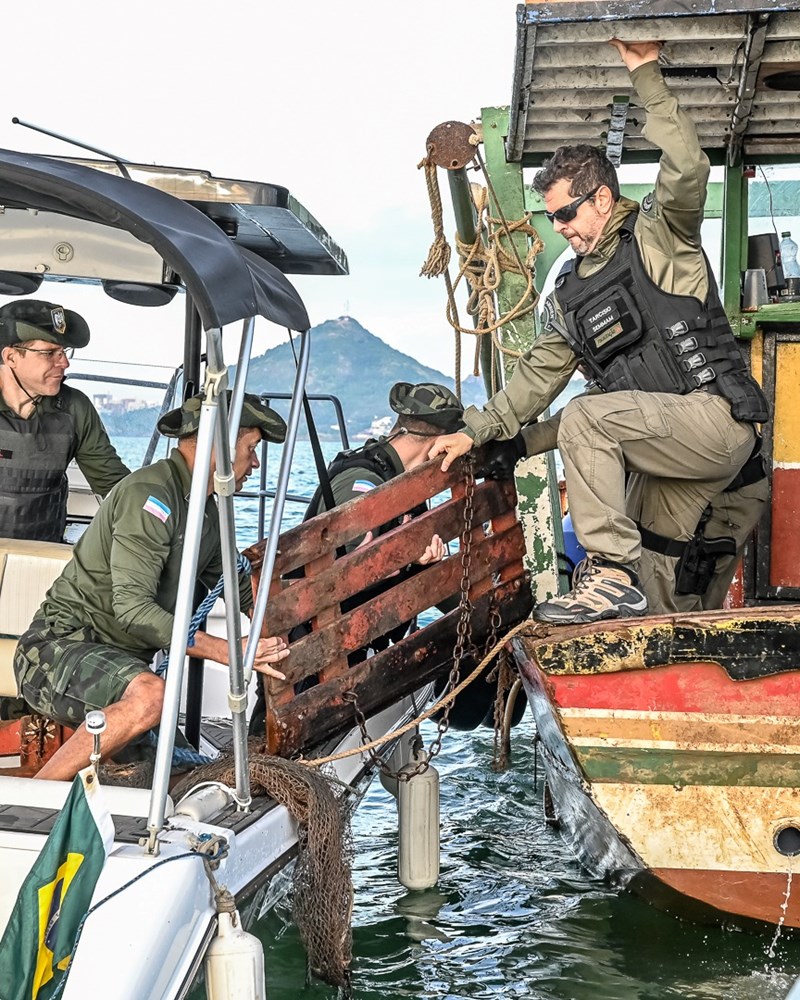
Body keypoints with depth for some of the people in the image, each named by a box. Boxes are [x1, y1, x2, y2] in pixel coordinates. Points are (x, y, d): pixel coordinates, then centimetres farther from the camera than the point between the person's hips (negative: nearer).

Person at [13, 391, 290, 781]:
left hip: (124, 658, 9)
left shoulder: (208, 510, 15)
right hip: (62, 647, -9)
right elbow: (132, 606, -26)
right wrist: (227, 650, -31)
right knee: (148, 695, -38)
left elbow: (241, 590, 27)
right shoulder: (149, 494, -17)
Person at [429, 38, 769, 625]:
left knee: (585, 417, -24)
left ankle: (612, 575, -22)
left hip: (718, 417, -8)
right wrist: (476, 430, 11)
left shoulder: (658, 236, 0)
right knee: (654, 562, 7)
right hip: (673, 447, 8)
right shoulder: (570, 293, 19)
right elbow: (539, 374, 20)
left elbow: (689, 170, -21)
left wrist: (646, 75, -16)